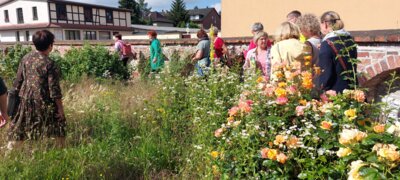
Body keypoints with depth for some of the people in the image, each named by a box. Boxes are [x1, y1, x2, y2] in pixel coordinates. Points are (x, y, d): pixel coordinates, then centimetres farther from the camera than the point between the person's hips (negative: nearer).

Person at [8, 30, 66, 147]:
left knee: (19, 128, 15)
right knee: (58, 125, 11)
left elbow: (18, 80, 8)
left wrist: (17, 95, 20)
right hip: (44, 102, -5)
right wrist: (60, 108, -8)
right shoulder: (50, 64, -14)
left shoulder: (25, 58, 3)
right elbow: (54, 89, -14)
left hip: (26, 100, 5)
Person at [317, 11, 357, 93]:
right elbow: (353, 67, 17)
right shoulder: (349, 39, 8)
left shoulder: (327, 44, -16)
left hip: (335, 90, -7)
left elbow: (326, 72, -15)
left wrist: (322, 90, -6)